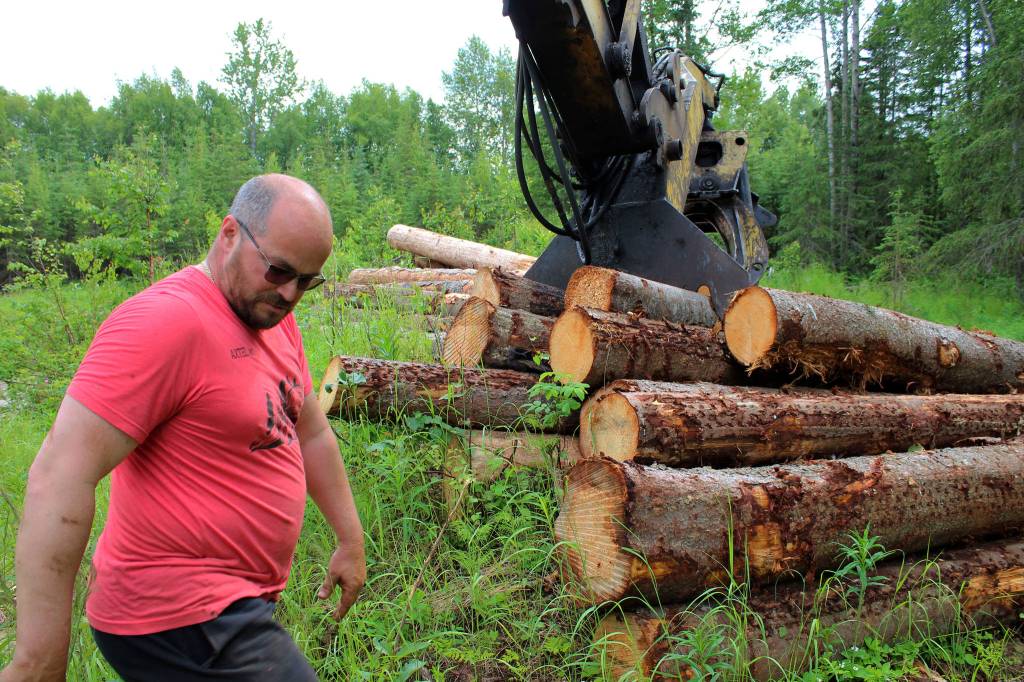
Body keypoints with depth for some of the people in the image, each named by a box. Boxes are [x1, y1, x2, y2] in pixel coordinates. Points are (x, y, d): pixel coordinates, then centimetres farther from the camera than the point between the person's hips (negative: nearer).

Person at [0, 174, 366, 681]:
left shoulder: (274, 316, 6)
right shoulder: (167, 320, -23)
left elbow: (311, 434, 15)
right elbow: (59, 478, -26)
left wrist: (351, 541, 18)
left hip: (231, 601, 9)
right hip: (182, 619, -9)